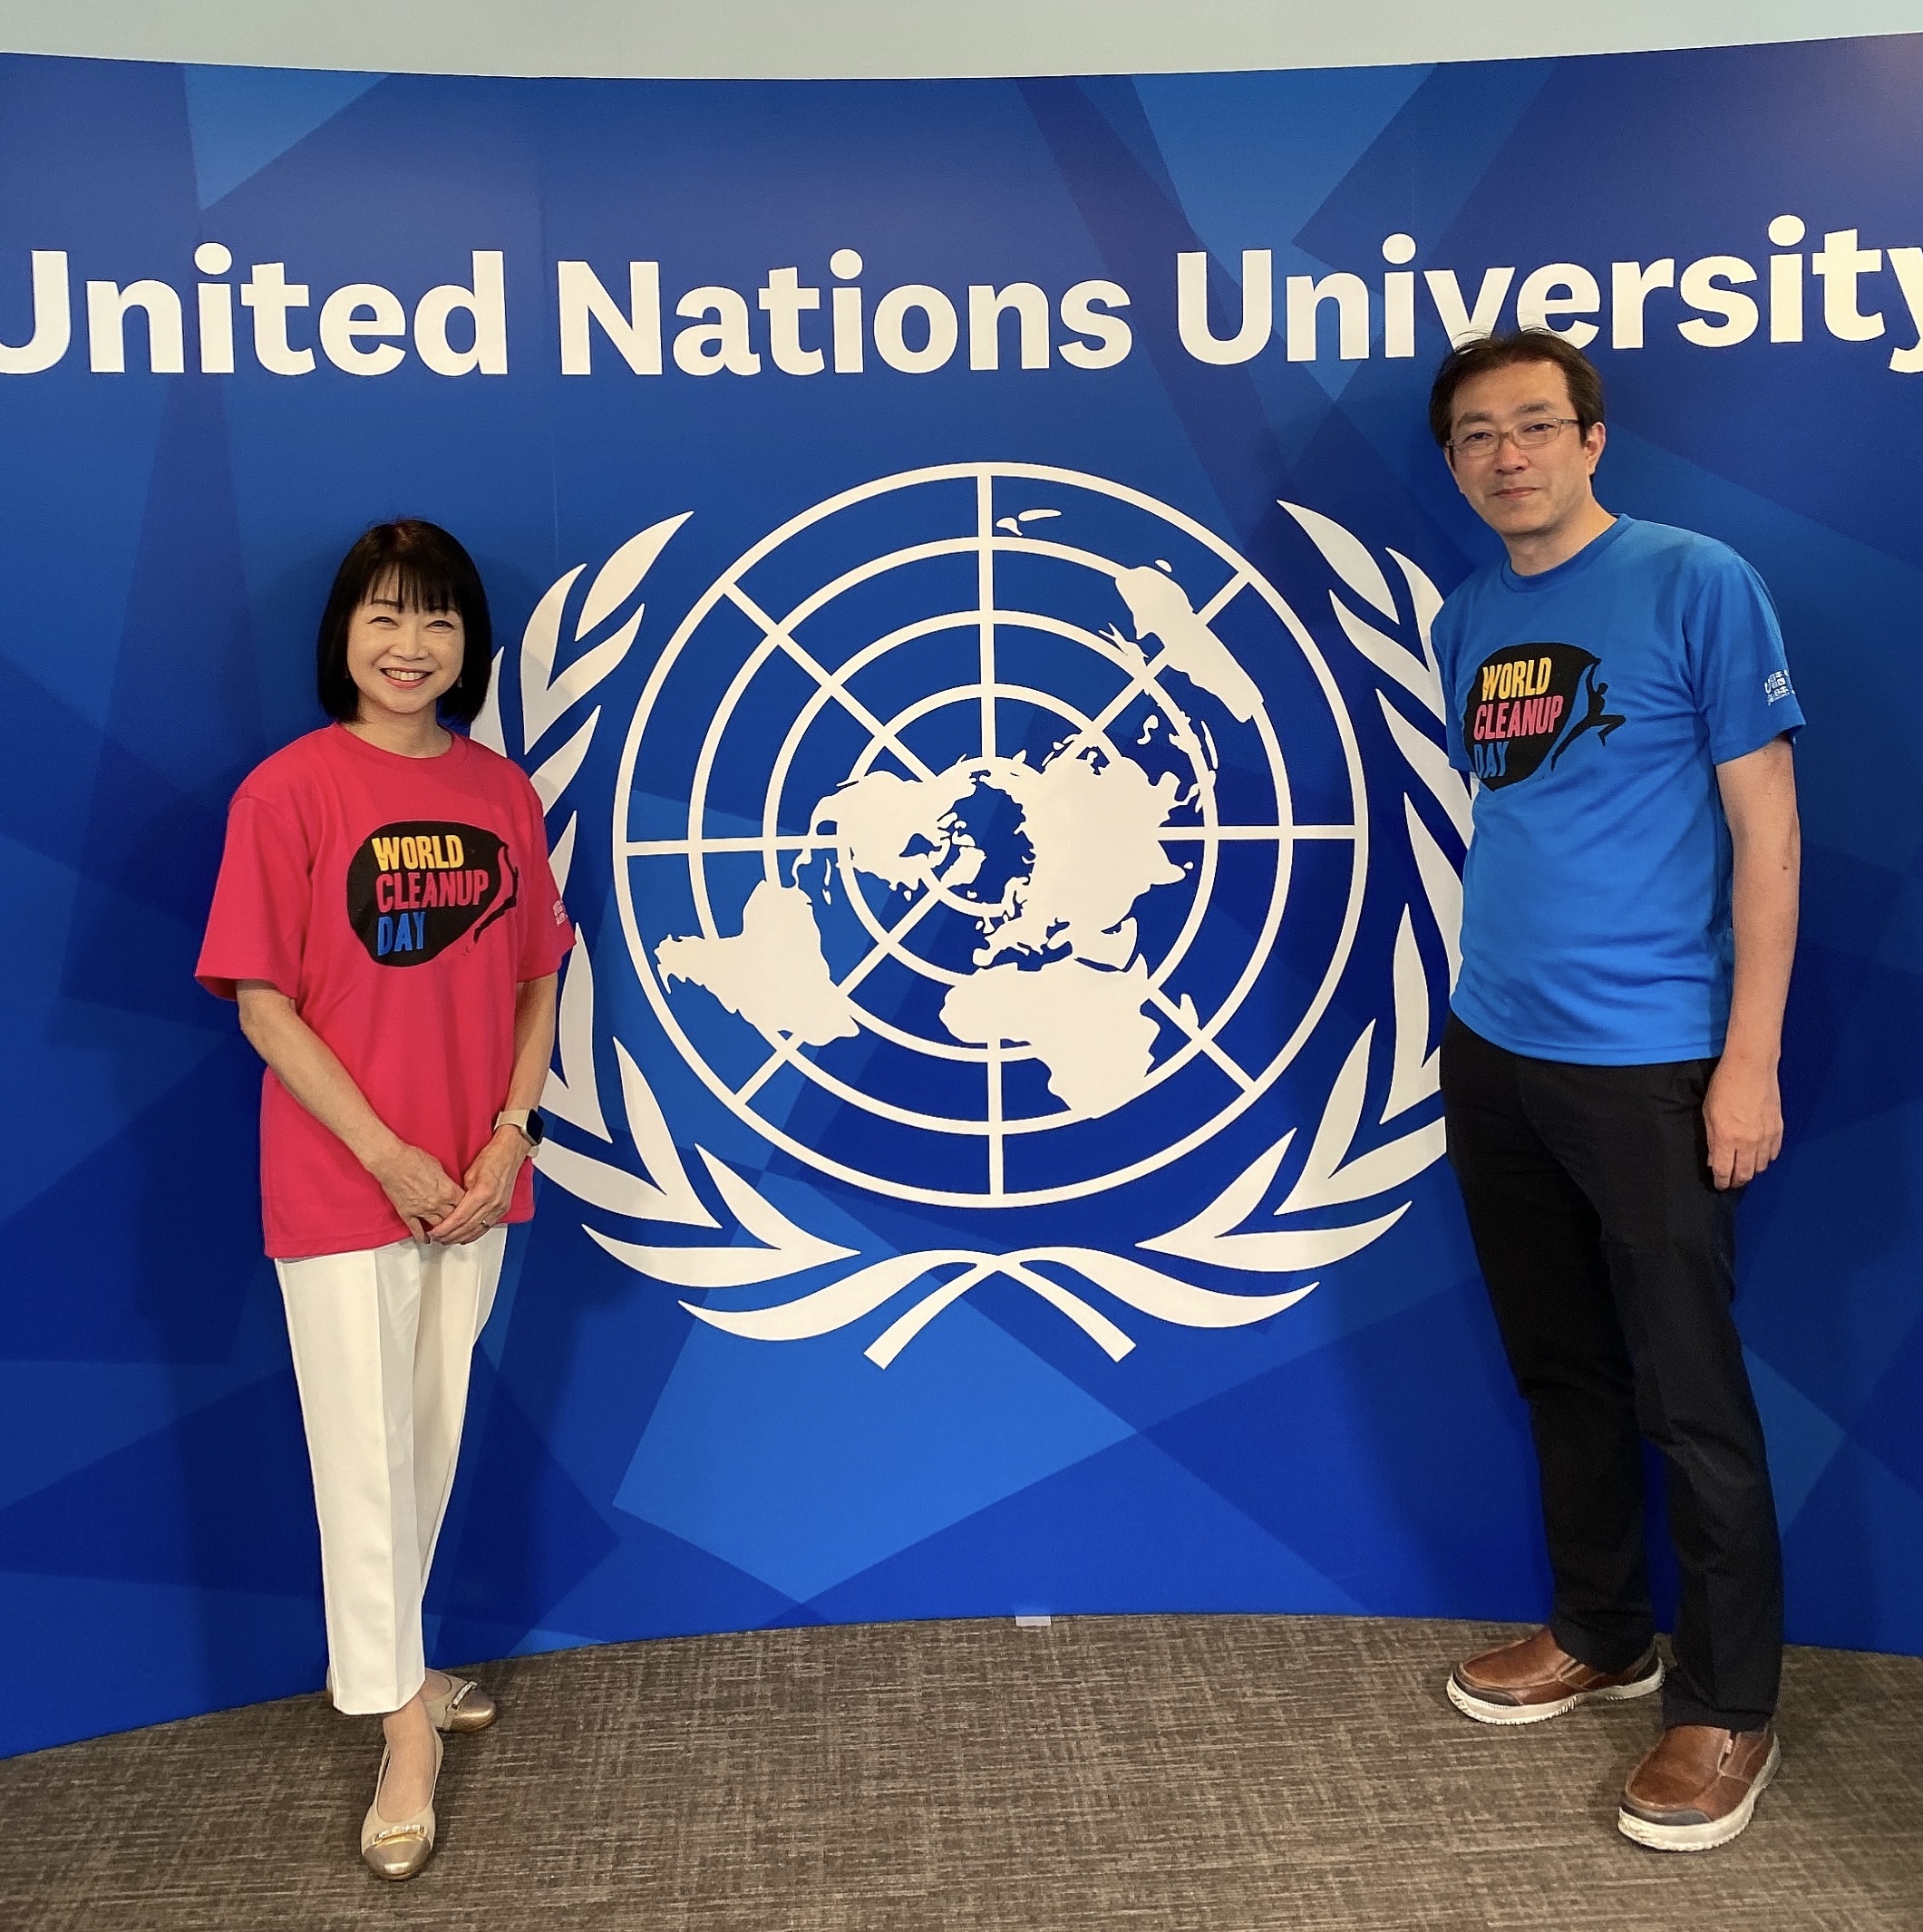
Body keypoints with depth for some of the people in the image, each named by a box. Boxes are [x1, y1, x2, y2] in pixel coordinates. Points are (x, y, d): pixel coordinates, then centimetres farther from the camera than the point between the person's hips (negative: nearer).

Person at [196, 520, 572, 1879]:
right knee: (367, 1455, 3)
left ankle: (386, 1659, 38)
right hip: (341, 1186, -5)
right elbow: (263, 1002, -11)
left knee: (436, 1438, 17)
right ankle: (405, 1731, 18)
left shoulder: (501, 790, 3)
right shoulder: (290, 790, -10)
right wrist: (390, 1156, -14)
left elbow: (534, 978, 8)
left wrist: (509, 1131, -5)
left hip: (474, 1183, 5)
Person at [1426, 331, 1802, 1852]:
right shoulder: (1469, 619, 9)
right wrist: (1486, 1013, 13)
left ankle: (1729, 1706, 20)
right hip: (1492, 1056, 6)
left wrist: (1749, 1060, -14)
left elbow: (1766, 829, -9)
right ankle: (1601, 1632, 35)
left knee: (1689, 1393, 3)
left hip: (1647, 1063, -6)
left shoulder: (1697, 585, -8)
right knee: (1560, 1368, 17)